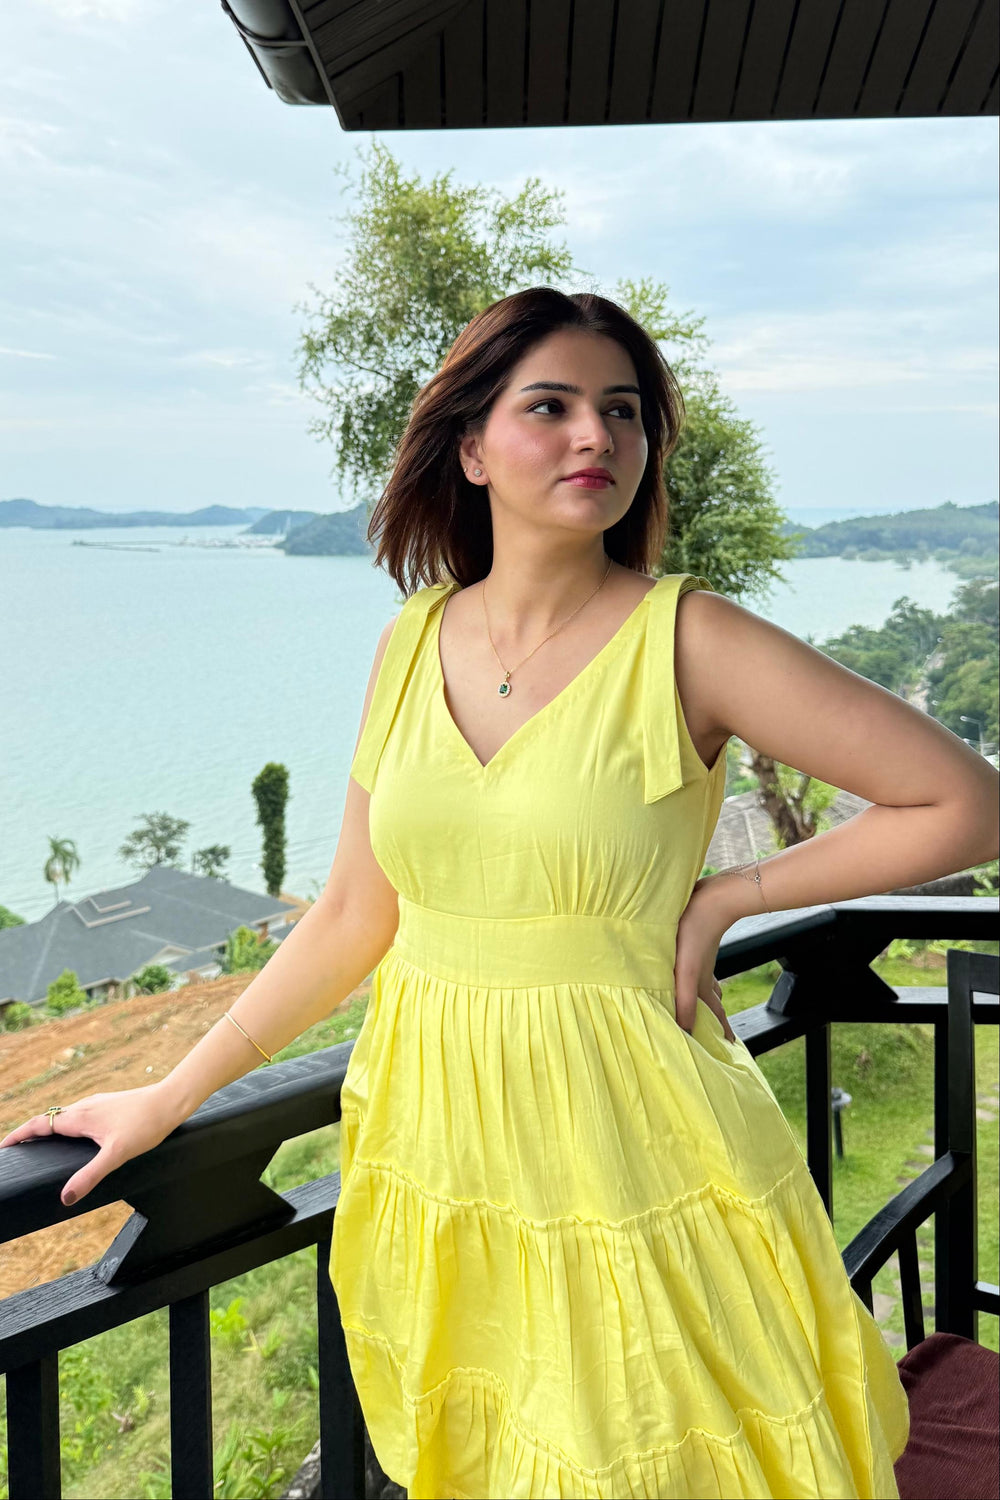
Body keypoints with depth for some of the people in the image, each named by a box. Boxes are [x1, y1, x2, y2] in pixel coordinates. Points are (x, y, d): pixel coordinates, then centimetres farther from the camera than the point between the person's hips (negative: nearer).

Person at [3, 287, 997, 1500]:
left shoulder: (688, 640, -12)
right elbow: (355, 917, 5)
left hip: (625, 1162, -4)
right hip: (440, 1155, 4)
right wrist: (164, 1101, 7)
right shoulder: (414, 641, 0)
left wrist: (725, 897, -11)